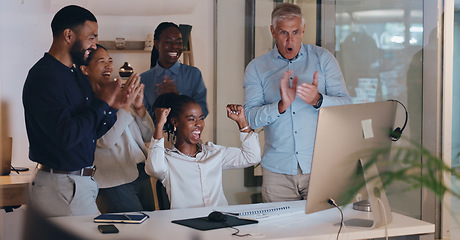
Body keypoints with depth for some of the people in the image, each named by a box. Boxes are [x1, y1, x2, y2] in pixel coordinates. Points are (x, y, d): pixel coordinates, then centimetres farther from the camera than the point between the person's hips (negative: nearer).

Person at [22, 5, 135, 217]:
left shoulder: (79, 77, 14)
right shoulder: (44, 78, -16)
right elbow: (66, 136, -27)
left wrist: (112, 107, 0)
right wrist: (101, 104, -15)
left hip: (81, 183, 9)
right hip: (61, 187, -9)